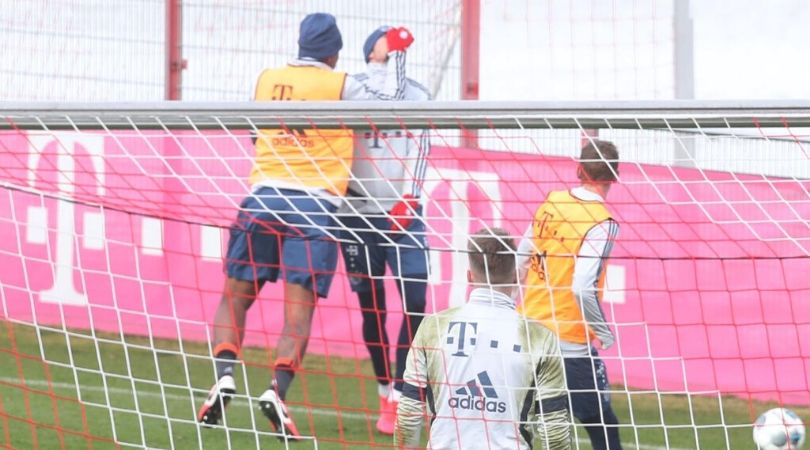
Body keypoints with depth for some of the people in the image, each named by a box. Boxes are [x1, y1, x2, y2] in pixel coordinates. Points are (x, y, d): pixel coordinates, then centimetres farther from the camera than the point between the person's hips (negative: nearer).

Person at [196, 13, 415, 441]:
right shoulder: (339, 85, 2)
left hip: (263, 197, 3)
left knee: (235, 296, 11)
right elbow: (389, 100, 8)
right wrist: (397, 53, 20)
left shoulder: (267, 80, 12)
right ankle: (277, 391, -20)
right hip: (314, 203, -3)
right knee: (299, 306, -4)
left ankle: (224, 375, -9)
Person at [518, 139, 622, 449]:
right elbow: (583, 289, -25)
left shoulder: (551, 203, 3)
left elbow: (521, 261, 12)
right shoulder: (601, 223, -16)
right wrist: (604, 333, -10)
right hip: (570, 343, -6)